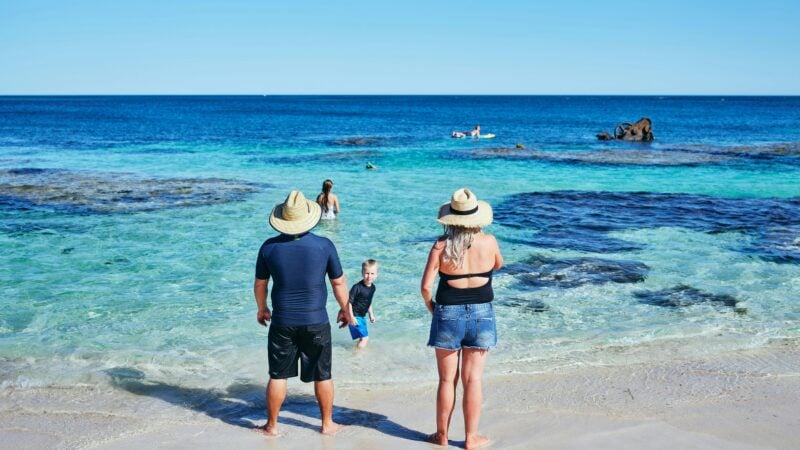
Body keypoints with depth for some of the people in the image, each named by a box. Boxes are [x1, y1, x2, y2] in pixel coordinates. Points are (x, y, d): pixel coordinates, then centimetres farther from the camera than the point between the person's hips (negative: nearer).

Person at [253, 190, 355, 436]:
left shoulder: (269, 247, -5)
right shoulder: (324, 245, -8)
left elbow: (260, 284, 6)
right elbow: (339, 282, 0)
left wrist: (262, 308, 24)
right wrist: (345, 309, 16)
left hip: (282, 322, 1)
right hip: (316, 322, -1)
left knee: (278, 376, 11)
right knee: (322, 375, 12)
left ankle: (272, 425, 22)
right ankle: (328, 423, 24)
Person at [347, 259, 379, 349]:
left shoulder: (372, 288, 1)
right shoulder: (357, 287, -24)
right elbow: (348, 302, -21)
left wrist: (371, 314, 19)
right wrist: (351, 317, -22)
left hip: (362, 316, 8)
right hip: (355, 316, -8)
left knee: (364, 338, 18)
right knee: (364, 337, -10)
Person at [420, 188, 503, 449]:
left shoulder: (441, 246, -9)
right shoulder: (489, 242, -6)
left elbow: (426, 286, -12)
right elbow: (498, 264, 16)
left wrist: (432, 308, 6)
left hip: (448, 315, -1)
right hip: (481, 314, 1)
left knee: (447, 380, 10)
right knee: (473, 380, 8)